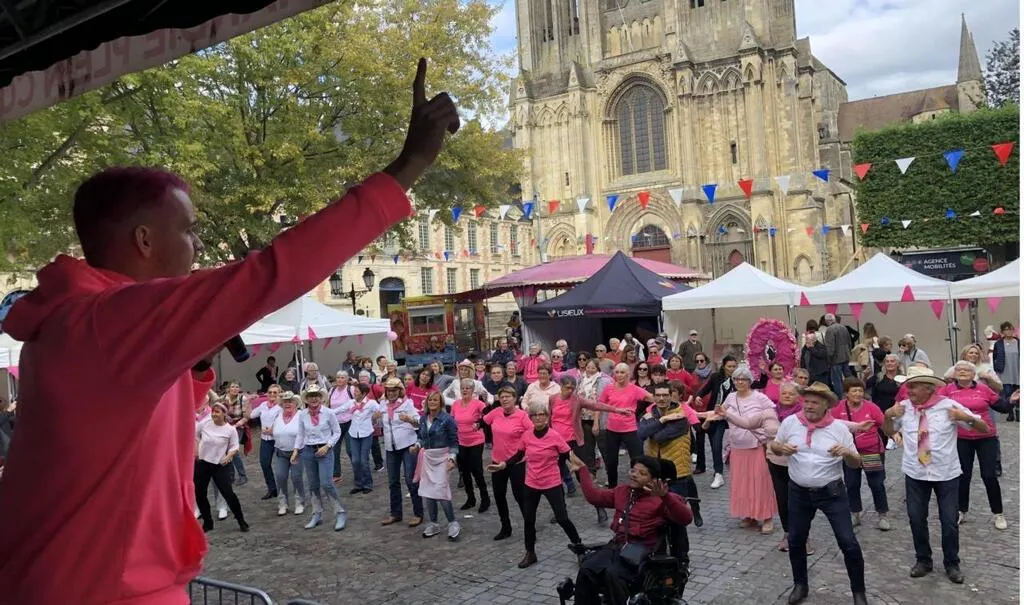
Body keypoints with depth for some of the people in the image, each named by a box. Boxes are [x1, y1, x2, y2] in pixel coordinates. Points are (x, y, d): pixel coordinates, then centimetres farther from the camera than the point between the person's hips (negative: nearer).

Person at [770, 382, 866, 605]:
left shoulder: (839, 428, -8)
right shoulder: (790, 422, -6)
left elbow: (856, 464, -2)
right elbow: (773, 446, 7)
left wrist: (847, 452, -24)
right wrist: (781, 448, -16)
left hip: (831, 492, -2)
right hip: (799, 492, 2)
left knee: (848, 542, -3)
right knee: (795, 540, 13)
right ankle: (800, 585, 35)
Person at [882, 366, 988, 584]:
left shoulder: (949, 406, -11)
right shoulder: (903, 407, -4)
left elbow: (984, 429, -6)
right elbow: (889, 432, 11)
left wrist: (966, 418, -25)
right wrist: (888, 416, -8)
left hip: (946, 474, -2)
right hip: (915, 474, 2)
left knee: (949, 521, 7)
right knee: (916, 518, 9)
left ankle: (952, 564, 28)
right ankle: (923, 560, 29)